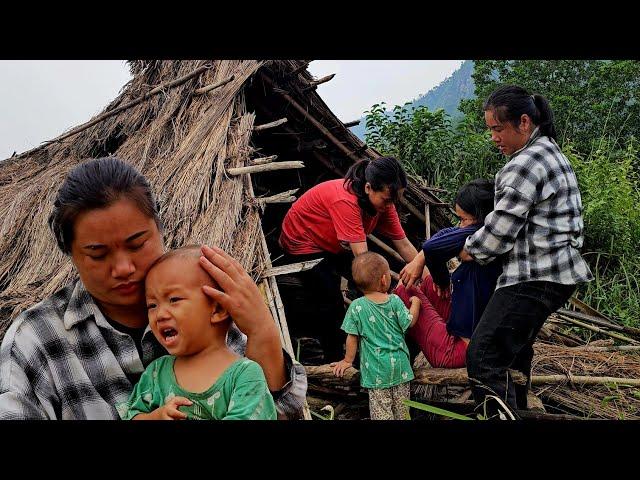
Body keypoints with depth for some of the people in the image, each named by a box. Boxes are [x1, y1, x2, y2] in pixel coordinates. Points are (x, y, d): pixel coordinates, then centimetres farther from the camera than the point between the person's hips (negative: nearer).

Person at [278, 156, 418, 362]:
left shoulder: (382, 201, -16)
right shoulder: (345, 200, -40)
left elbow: (404, 245, -11)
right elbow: (362, 257, -42)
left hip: (335, 247, 8)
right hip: (303, 243, -7)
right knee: (331, 303, -18)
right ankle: (335, 360, 3)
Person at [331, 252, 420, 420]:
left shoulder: (356, 307, -12)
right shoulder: (395, 301, -8)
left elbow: (352, 337, -7)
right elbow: (409, 322, 2)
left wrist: (348, 360, 7)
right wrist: (415, 302, 18)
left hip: (376, 369, -2)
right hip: (399, 363, 2)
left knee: (381, 408, 5)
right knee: (401, 404, 17)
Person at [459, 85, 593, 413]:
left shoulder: (525, 164, -16)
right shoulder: (551, 153, 17)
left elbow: (500, 229, -17)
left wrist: (470, 250, 2)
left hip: (534, 279, -11)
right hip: (557, 272, 11)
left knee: (484, 357, -13)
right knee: (516, 349, 24)